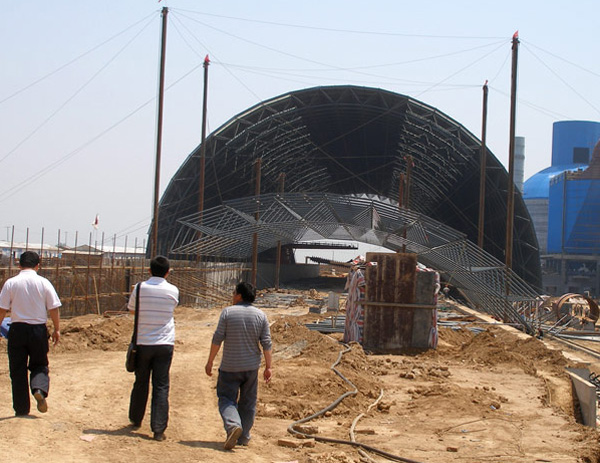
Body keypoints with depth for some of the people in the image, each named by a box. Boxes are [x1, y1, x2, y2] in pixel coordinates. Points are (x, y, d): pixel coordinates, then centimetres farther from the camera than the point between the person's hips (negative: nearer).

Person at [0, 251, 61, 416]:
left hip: (17, 329, 0)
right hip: (39, 329, 0)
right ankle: (40, 389, -13)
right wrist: (57, 329, 9)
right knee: (39, 365, 16)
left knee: (17, 369, 9)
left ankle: (22, 408, 10)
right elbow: (53, 309, -1)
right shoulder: (44, 283, -2)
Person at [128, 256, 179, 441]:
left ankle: (136, 420, 32)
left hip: (143, 343, 1)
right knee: (161, 386, 2)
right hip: (165, 344, -1)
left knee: (140, 383, 16)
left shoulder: (140, 288, -4)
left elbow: (131, 309, 9)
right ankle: (158, 430, -2)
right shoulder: (173, 290, -3)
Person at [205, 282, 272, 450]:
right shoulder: (260, 315, 1)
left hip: (230, 366, -3)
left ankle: (233, 425, -21)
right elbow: (266, 343, -2)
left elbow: (217, 338, -8)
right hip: (251, 366, 3)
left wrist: (210, 362, 0)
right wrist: (268, 366, 4)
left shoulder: (228, 312, -7)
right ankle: (243, 437, 18)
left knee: (227, 399, 5)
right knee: (248, 402, 13)